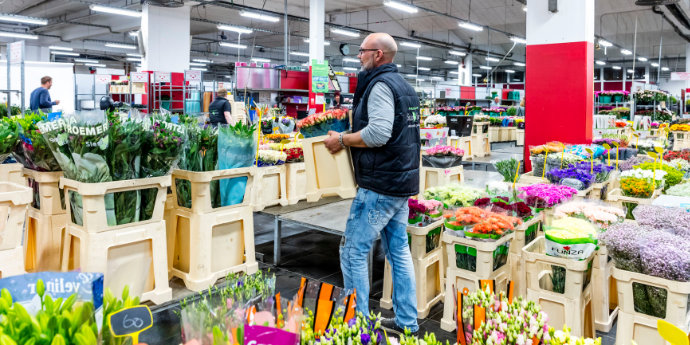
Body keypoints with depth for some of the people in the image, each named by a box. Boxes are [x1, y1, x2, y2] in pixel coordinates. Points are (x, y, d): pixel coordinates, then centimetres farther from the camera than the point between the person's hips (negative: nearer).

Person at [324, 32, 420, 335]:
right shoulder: (405, 86, 17)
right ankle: (407, 322, 23)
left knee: (353, 251, -1)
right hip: (403, 182, 10)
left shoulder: (380, 84, -13)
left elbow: (378, 133, -26)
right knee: (399, 251, 14)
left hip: (379, 185, -10)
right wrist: (352, 138, 19)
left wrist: (342, 140, -13)